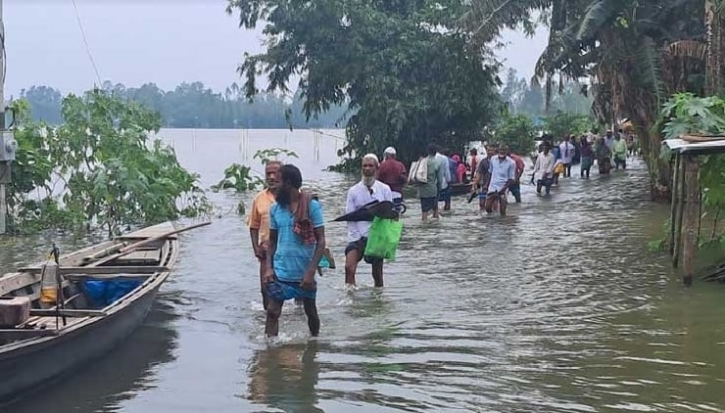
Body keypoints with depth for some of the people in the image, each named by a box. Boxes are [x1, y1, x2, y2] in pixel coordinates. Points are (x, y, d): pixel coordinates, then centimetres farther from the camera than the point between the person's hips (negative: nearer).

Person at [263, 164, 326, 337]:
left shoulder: (312, 206, -9)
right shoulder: (275, 209, 3)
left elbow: (320, 241, -9)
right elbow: (272, 241, 10)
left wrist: (311, 271, -17)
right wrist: (268, 268, -3)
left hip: (304, 273, -2)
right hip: (280, 272, 3)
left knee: (311, 312, 14)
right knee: (272, 312, -7)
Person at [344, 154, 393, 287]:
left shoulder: (385, 190, 2)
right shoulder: (353, 191, 2)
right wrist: (354, 238, -11)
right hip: (358, 236, 0)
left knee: (377, 272, 8)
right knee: (349, 267, -19)